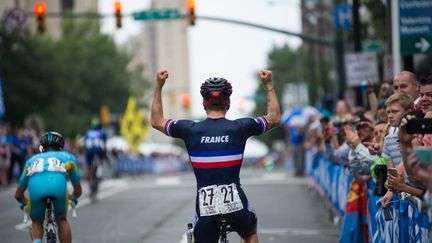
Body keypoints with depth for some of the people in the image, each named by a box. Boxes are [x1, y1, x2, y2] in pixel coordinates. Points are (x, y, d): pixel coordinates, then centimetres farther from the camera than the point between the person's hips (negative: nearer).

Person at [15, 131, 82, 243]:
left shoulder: (32, 160, 38)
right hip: (59, 187, -1)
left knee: (36, 222, 27)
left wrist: (25, 202, 65)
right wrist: (73, 198, 68)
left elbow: (18, 195, 44)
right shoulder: (68, 157, 35)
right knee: (61, 220, 28)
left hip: (35, 189, 1)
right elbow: (78, 190, 45)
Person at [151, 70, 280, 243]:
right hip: (236, 204, 0)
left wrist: (158, 85, 20)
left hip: (205, 208, 0)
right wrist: (269, 85, 20)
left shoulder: (190, 130, -2)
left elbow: (156, 121, 15)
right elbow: (274, 118, 13)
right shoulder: (239, 127, -3)